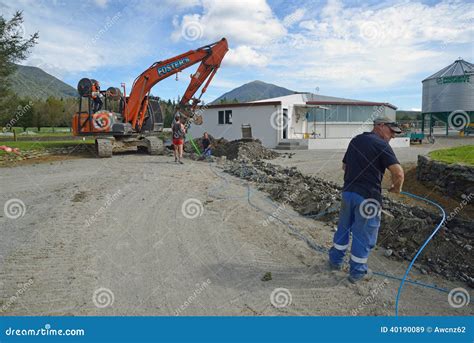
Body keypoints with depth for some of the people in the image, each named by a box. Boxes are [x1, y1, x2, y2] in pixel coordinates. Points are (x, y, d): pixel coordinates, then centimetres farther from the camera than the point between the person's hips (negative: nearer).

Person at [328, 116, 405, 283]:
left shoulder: (355, 140, 11)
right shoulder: (381, 145, -11)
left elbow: (344, 166, 21)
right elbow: (398, 173, -21)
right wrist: (396, 187, -3)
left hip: (348, 191, 7)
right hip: (367, 197, -7)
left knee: (344, 227, 22)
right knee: (364, 234, 8)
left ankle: (335, 260, 35)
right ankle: (357, 272, 22)